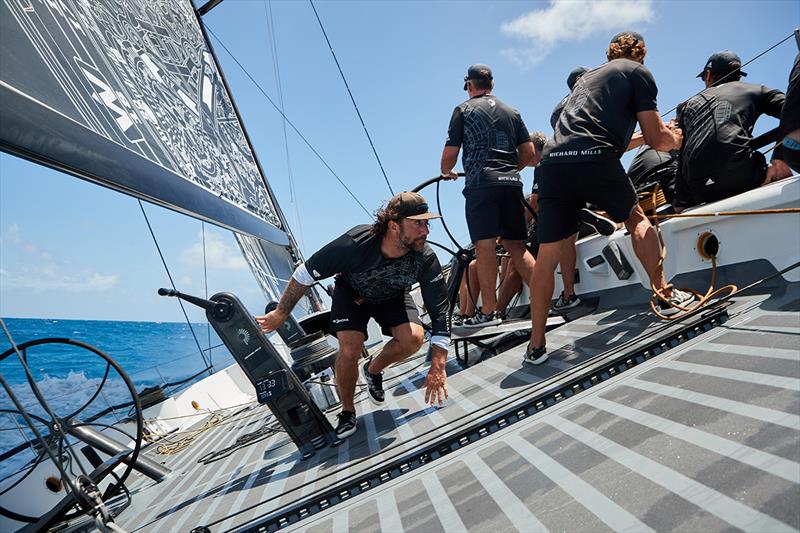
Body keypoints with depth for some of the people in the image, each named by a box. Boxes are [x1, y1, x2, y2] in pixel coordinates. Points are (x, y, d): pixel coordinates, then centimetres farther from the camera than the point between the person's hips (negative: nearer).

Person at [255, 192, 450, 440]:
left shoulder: (425, 258, -32)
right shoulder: (356, 243, -38)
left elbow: (440, 312, -25)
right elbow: (305, 273, -24)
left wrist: (437, 367, -30)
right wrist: (281, 314, -14)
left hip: (392, 296, 2)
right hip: (352, 291, -2)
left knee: (414, 338, -24)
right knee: (349, 351, -23)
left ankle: (374, 370, 9)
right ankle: (347, 411, 8)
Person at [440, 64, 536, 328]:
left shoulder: (463, 110, 7)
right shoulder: (511, 112, 21)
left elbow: (450, 153, 3)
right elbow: (528, 152, 15)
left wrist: (446, 172, 23)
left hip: (481, 183, -5)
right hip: (512, 183, 5)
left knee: (484, 246, -9)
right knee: (515, 246, 10)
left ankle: (488, 311, -11)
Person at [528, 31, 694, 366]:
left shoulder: (588, 77, 34)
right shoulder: (639, 73, 16)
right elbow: (656, 139, 11)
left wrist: (661, 133, 54)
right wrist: (675, 139, 35)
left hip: (553, 161, 5)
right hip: (595, 160, -4)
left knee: (547, 254, 5)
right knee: (637, 219, 24)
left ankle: (536, 345, 5)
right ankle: (665, 296, 27)